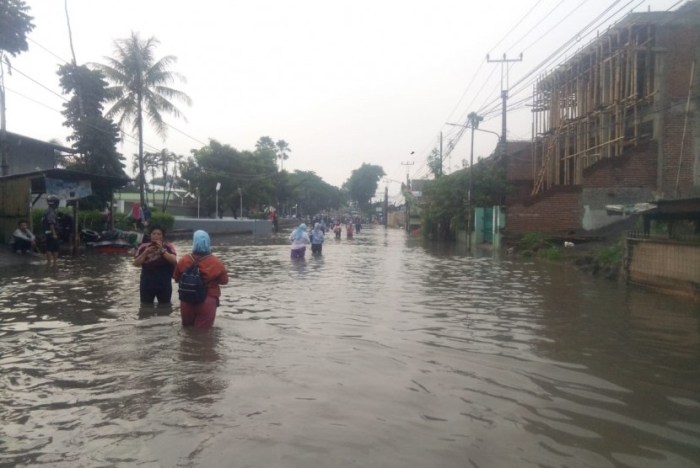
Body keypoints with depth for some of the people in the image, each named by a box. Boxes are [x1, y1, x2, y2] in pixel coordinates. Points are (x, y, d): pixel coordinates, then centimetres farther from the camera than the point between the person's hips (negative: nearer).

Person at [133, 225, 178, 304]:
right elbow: (136, 263, -3)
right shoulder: (143, 247, 0)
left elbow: (174, 260, -18)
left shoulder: (168, 247, -4)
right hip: (147, 284, 1)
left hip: (164, 284, -1)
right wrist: (146, 252, -15)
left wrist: (162, 250, -24)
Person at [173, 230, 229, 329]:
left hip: (187, 301, 2)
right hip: (208, 302, -2)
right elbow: (224, 281, -1)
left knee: (187, 327, 23)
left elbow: (176, 278, 6)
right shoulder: (216, 263, -16)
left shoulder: (183, 261, -10)